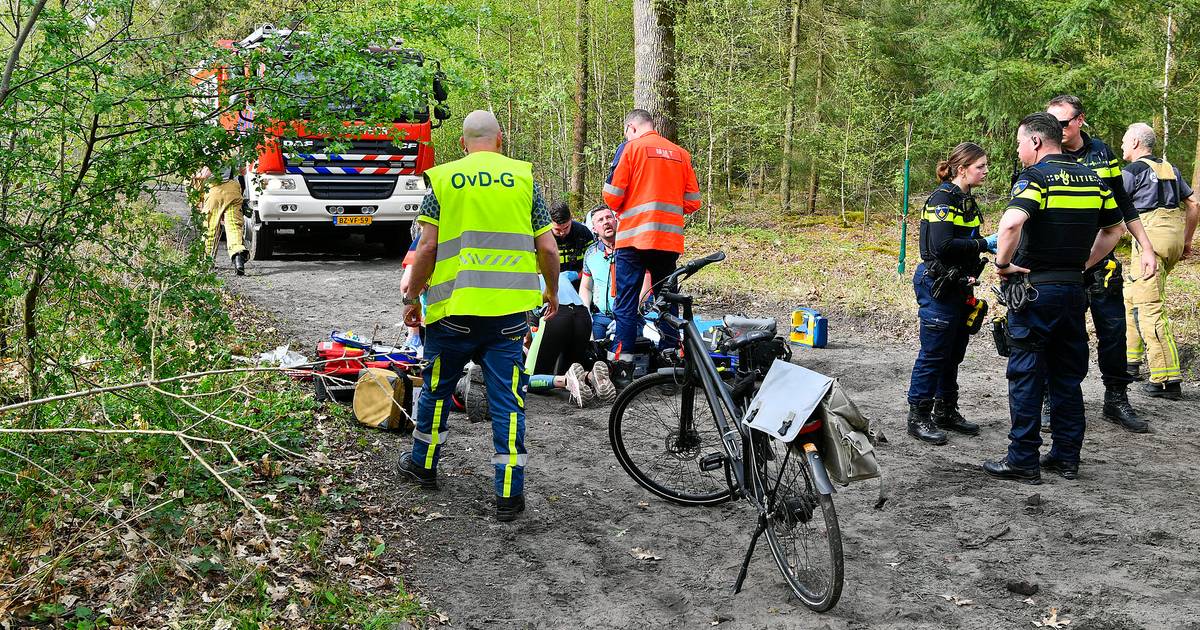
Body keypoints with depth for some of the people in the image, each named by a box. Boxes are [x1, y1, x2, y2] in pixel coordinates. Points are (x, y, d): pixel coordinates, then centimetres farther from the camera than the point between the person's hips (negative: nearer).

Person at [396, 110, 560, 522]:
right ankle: (509, 494, 4)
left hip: (454, 308, 0)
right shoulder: (523, 178, 4)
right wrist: (552, 291, 19)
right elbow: (547, 248, 2)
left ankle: (423, 463, 37)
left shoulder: (443, 179, 2)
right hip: (509, 309, 0)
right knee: (507, 398, 4)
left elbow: (427, 248, -4)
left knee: (437, 386, 19)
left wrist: (412, 298, 8)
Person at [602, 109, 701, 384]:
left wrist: (618, 208, 16)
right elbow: (693, 202, 9)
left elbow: (612, 196, -5)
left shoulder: (632, 147, -2)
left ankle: (622, 368, -4)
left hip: (634, 238, -4)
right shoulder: (681, 153, 11)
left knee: (626, 305, -1)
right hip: (669, 240, 4)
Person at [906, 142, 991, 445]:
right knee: (934, 353, -5)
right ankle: (918, 417, 4)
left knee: (954, 352, 14)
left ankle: (946, 411, 26)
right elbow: (942, 245, -24)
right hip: (937, 285, -9)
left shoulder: (968, 201, 14)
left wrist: (971, 274, 9)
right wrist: (983, 244, -19)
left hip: (958, 287, 9)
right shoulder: (942, 198, -14)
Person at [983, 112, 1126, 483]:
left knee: (1026, 376, 0)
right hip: (1074, 288, 7)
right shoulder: (1091, 179, 11)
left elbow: (1011, 222, -30)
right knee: (1068, 376, 14)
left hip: (1034, 288, -7)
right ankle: (1067, 456, 20)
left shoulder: (1036, 177, -12)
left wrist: (1002, 263, -17)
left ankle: (1024, 461, 4)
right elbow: (1113, 229, 20)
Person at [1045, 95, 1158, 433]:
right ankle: (1051, 401, 14)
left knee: (1114, 327, 6)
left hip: (1101, 259, 3)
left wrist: (1146, 248, 11)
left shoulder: (1101, 152, 6)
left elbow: (1123, 205, 14)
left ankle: (1116, 400, 19)